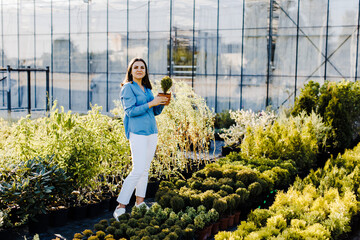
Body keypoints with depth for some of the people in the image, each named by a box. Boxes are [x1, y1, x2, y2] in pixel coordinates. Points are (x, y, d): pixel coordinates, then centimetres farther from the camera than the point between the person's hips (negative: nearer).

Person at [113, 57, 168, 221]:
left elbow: (156, 112, 19)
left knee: (145, 169, 10)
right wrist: (151, 103, -17)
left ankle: (139, 203, 22)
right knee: (138, 170, -14)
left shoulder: (147, 89, 17)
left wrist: (162, 102, -1)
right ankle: (120, 208, -9)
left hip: (151, 131, 7)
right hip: (137, 132, -7)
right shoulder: (128, 88, -4)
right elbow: (130, 111, -14)